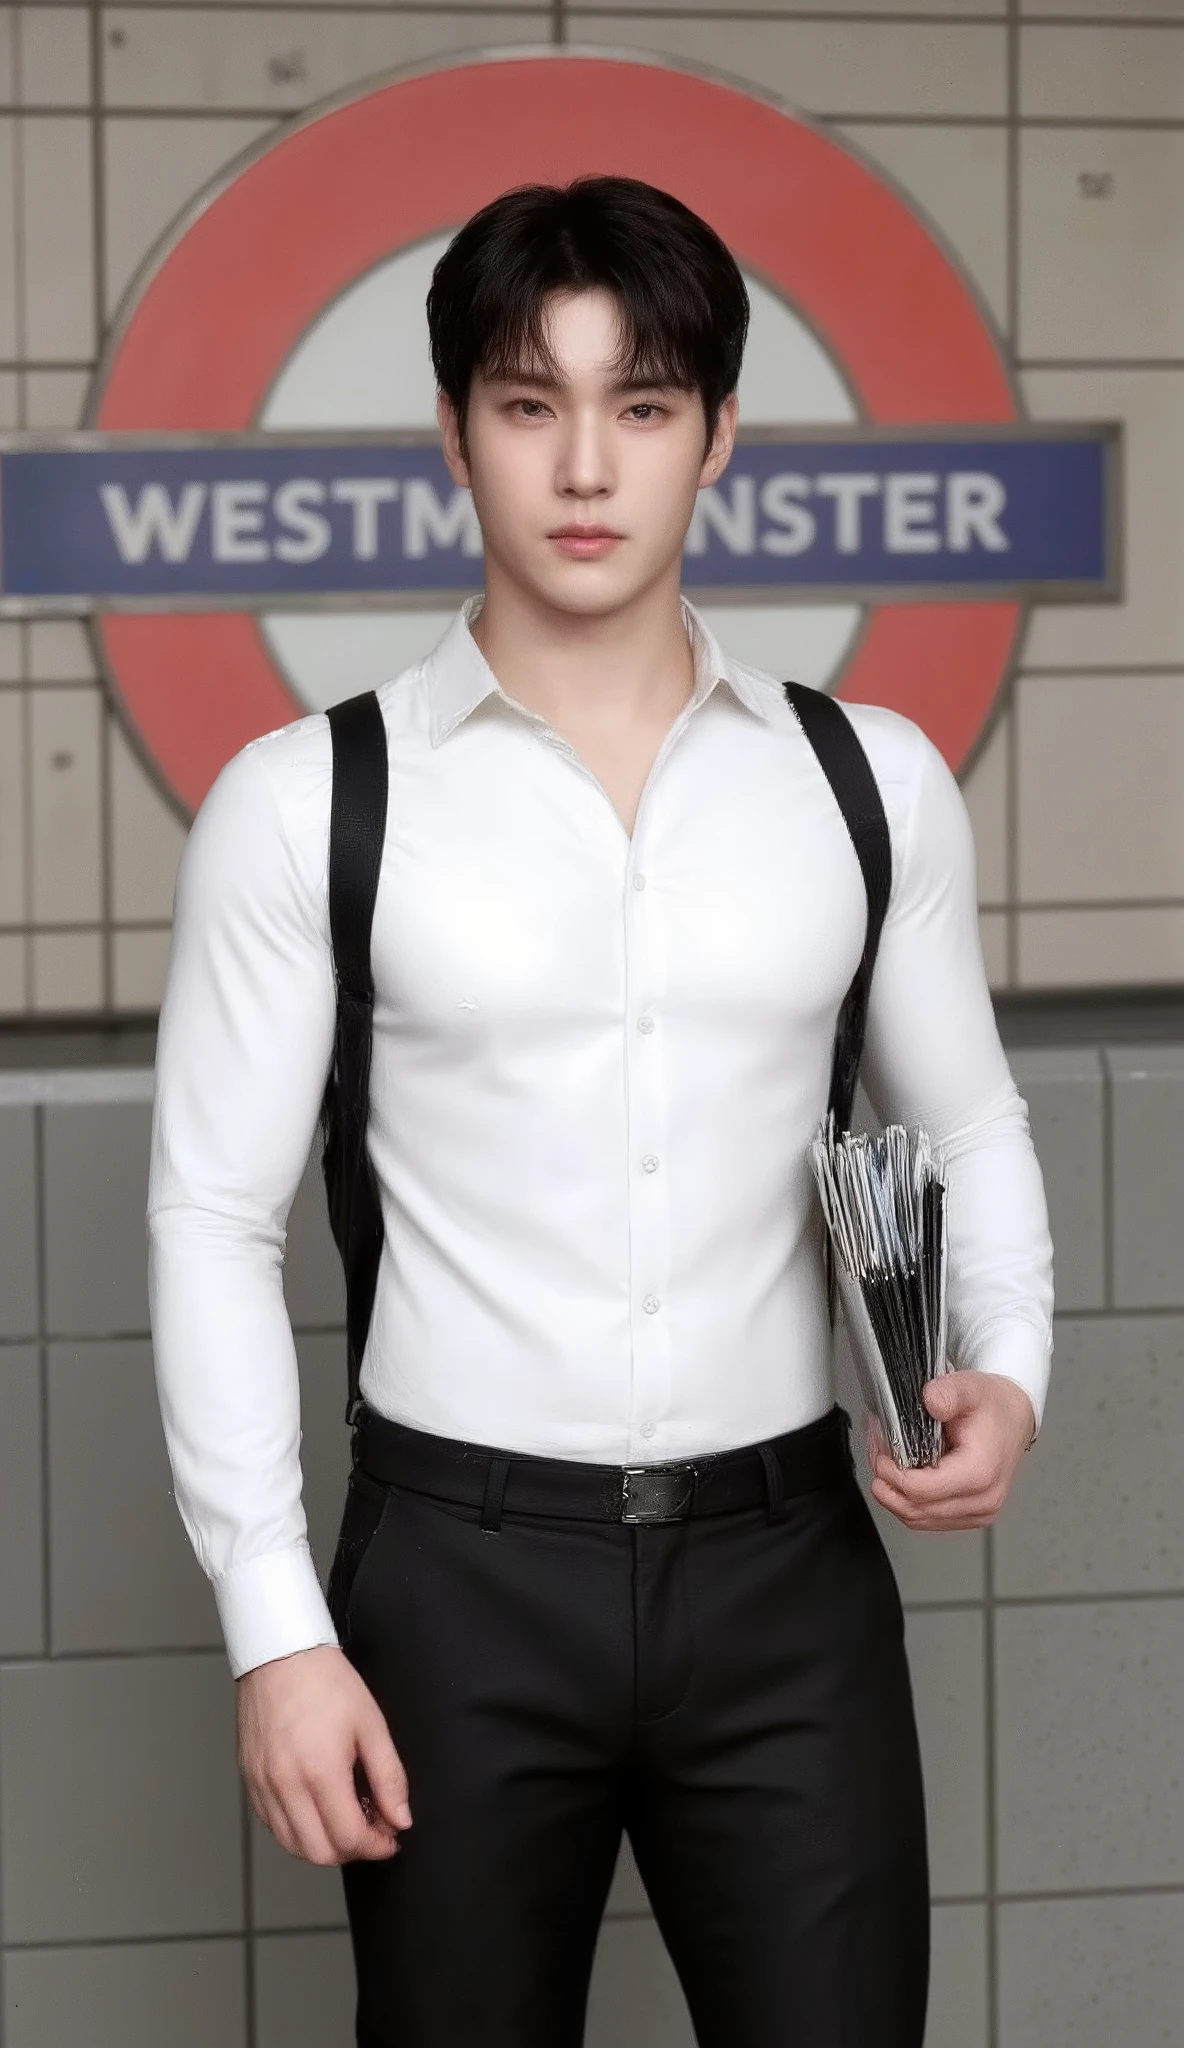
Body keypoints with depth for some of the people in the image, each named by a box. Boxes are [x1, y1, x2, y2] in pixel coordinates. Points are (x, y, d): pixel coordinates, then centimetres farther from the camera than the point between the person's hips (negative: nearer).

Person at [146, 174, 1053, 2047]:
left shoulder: (872, 781, 3)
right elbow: (215, 1221, -2)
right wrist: (275, 1630, -7)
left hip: (787, 1562, 2)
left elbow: (970, 1131, 13)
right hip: (461, 1567, -1)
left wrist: (1009, 1374, -6)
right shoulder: (307, 803, -4)